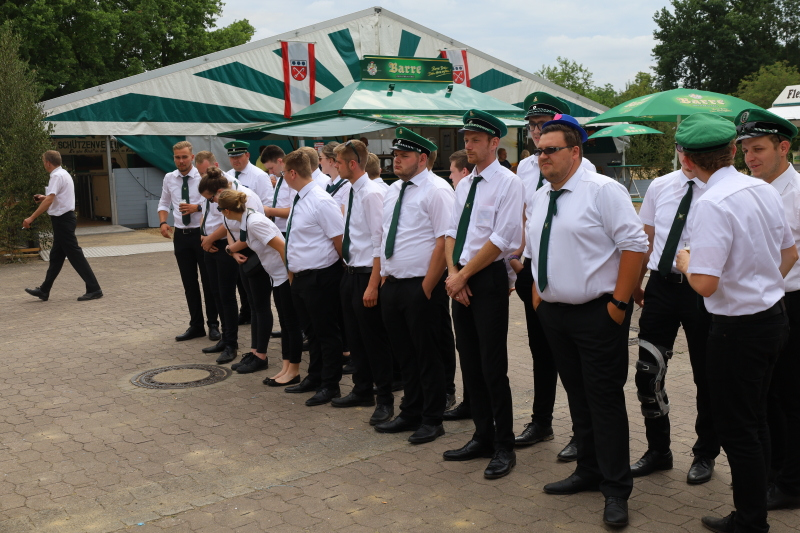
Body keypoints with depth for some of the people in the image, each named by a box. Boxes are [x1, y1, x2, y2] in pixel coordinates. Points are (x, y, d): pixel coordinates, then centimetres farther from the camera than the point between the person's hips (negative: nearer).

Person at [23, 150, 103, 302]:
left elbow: (49, 201, -26)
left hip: (62, 219, -10)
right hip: (65, 217, 10)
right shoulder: (64, 173, 16)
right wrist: (43, 198, 29)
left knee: (75, 255, -8)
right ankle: (44, 290, 23)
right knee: (56, 256, 14)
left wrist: (31, 218, -25)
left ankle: (94, 289, -7)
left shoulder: (57, 176, -16)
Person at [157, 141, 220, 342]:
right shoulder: (169, 178, 5)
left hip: (202, 233, -4)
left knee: (208, 281, 5)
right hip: (181, 235, 4)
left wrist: (197, 207, -24)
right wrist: (163, 222, -2)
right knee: (189, 283, 10)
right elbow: (164, 203, 14)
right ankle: (196, 325, 21)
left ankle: (213, 324, 17)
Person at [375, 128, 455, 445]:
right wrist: (382, 276, 11)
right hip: (391, 285, 8)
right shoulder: (393, 191, 13)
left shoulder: (436, 191, -12)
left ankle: (432, 420, 18)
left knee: (428, 355, 4)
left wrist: (426, 287, -19)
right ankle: (410, 413, 31)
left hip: (421, 287, -8)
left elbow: (444, 241, -18)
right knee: (404, 353, 17)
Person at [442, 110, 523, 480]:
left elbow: (500, 239, -16)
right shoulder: (464, 185, 15)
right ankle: (482, 437, 25)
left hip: (489, 280, -7)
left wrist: (463, 276, -13)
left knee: (493, 367, -3)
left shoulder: (507, 183, -9)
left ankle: (504, 448, 10)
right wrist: (452, 272, -4)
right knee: (469, 363, 12)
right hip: (460, 281, 7)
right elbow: (452, 233, 13)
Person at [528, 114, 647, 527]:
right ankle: (588, 471, 32)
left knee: (605, 400, -1)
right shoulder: (539, 198, 11)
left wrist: (620, 302, -16)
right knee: (576, 396, 17)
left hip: (597, 314, -7)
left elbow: (634, 244, -15)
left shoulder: (602, 190, -12)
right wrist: (537, 293, 14)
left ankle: (616, 490, 12)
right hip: (553, 312, 7)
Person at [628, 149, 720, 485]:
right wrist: (636, 282, 14)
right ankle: (657, 450, 28)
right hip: (660, 285, 4)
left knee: (705, 376, 12)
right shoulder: (660, 187, 6)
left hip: (700, 291, -4)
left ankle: (705, 454, 33)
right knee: (648, 373, 7)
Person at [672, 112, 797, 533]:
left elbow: (705, 284, -27)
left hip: (739, 326, -9)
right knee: (755, 420, 21)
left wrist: (685, 262, -7)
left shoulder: (713, 204, -23)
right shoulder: (765, 190, 2)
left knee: (737, 428, 6)